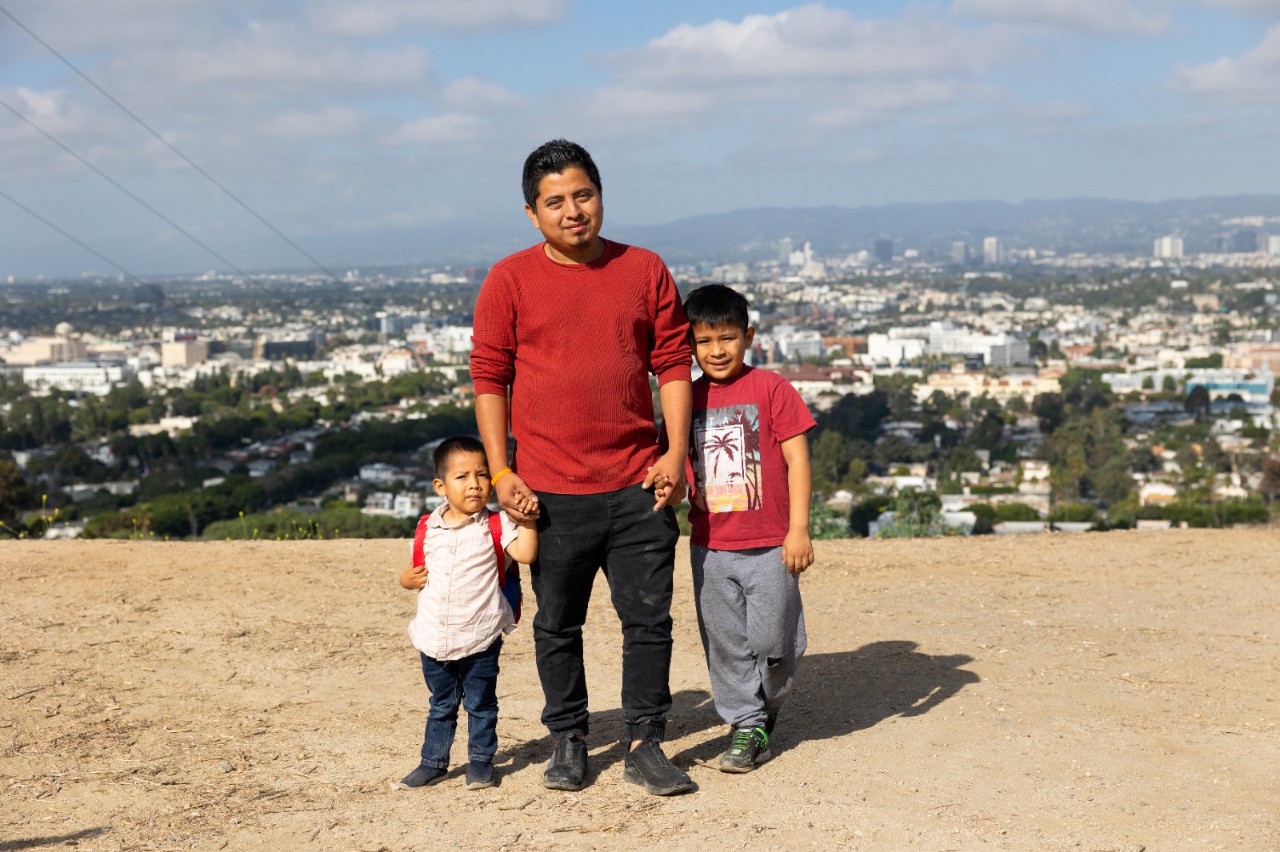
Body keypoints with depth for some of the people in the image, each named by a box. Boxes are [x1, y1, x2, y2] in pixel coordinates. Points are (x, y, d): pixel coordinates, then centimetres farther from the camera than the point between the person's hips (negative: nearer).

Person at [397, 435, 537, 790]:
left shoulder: (495, 525, -6)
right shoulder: (428, 528, 3)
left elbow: (526, 554, -20)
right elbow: (417, 570, 15)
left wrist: (527, 519, -25)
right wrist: (408, 579, -6)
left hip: (480, 638, -3)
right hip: (434, 638, 3)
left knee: (481, 704, 9)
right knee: (441, 705, 17)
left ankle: (480, 760, 24)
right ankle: (433, 761, 29)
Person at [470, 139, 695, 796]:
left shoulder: (645, 271, 6)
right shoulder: (510, 281, 0)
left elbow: (673, 365, 8)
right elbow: (489, 378, 1)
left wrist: (676, 453, -2)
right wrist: (501, 472, -5)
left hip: (637, 485, 1)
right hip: (551, 490, -1)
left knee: (649, 617, 4)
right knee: (557, 625, 10)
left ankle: (644, 744, 17)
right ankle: (567, 741, 26)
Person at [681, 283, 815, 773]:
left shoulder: (770, 389, -5)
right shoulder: (687, 398, 6)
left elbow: (797, 460, -6)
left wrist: (799, 529, -9)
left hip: (769, 546, -3)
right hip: (710, 547, 3)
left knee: (772, 640, 3)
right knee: (724, 644, 7)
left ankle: (768, 705, 31)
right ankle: (747, 724, 21)